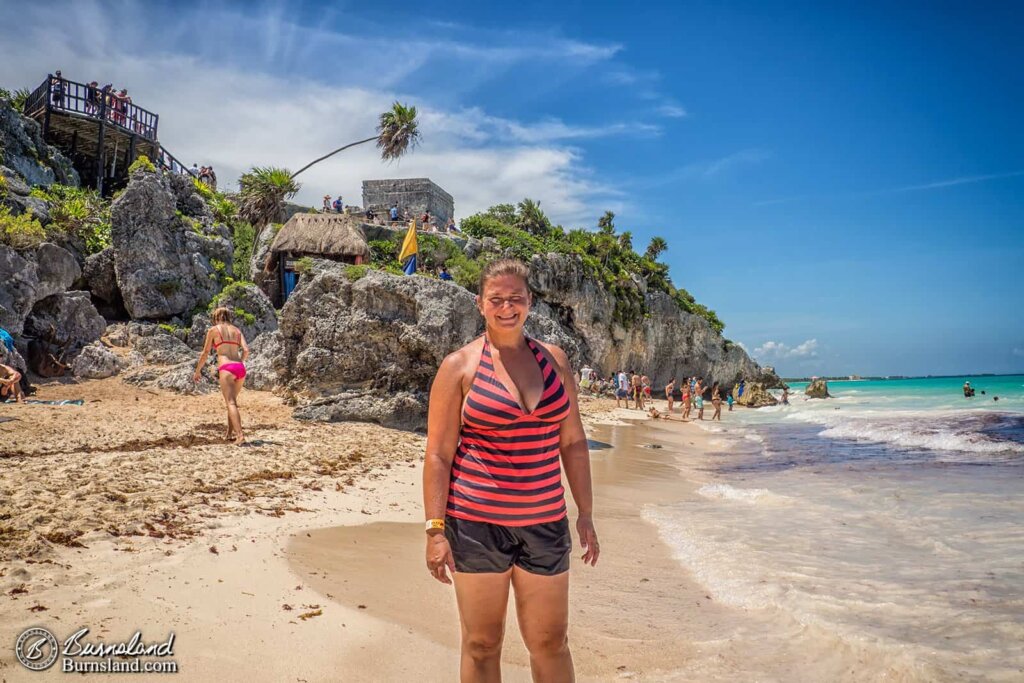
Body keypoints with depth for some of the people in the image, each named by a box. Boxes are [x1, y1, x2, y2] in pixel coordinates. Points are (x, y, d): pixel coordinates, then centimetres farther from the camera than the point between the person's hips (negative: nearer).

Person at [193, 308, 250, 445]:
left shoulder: (213, 330, 9)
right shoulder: (237, 330, 19)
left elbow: (205, 353, 12)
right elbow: (246, 350, 6)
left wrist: (197, 371, 23)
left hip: (226, 368, -5)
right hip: (240, 368, 5)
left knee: (231, 403, -12)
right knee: (233, 401, 22)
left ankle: (240, 435, -27)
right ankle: (230, 433, 24)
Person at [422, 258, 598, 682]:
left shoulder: (554, 360, 6)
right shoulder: (460, 366, -4)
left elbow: (573, 443, 10)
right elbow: (438, 455, -5)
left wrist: (586, 514, 8)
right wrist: (435, 530, -10)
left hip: (544, 522, 3)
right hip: (476, 523, -3)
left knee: (550, 643, 12)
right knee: (482, 645, 10)